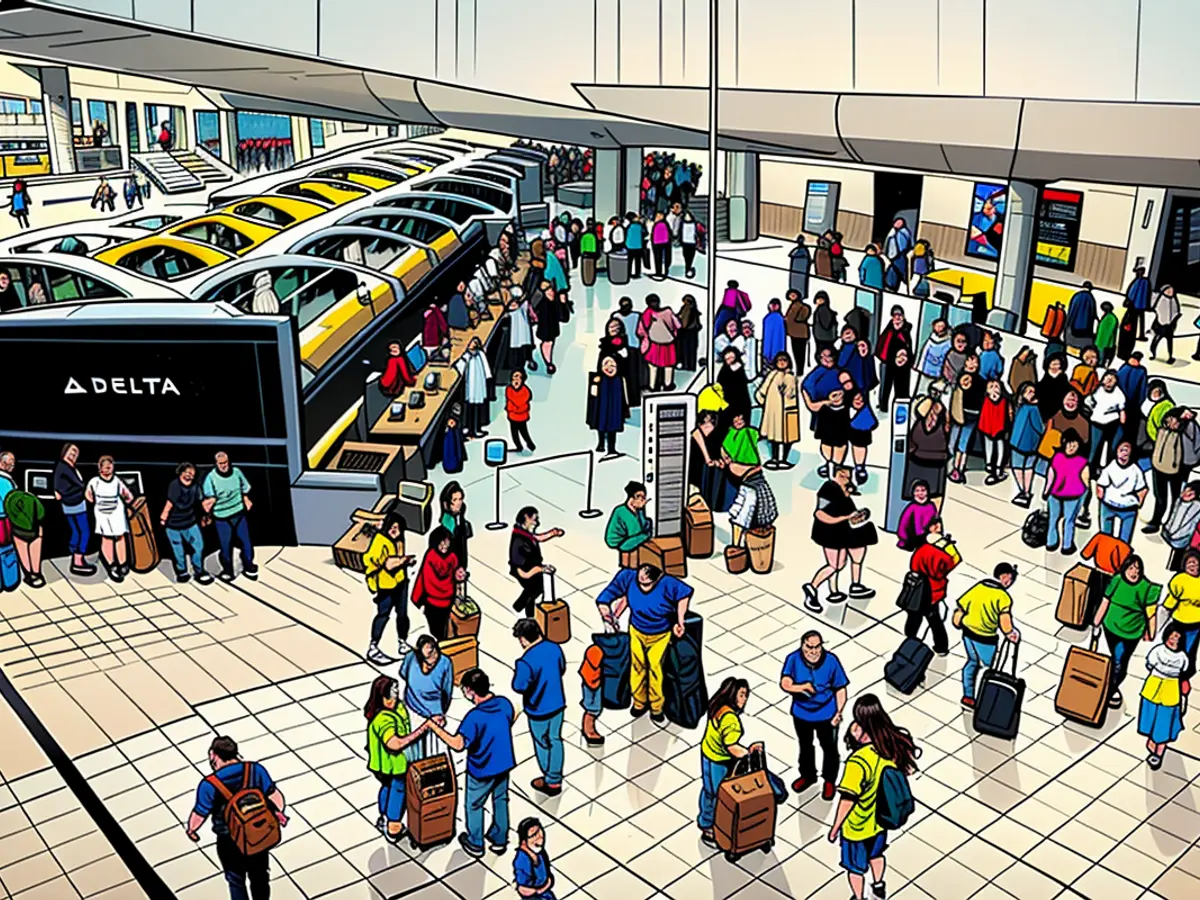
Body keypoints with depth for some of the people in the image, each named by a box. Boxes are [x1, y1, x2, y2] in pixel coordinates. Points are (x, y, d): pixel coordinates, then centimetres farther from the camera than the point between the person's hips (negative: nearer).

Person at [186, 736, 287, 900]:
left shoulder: (210, 784, -23)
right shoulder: (256, 769, -15)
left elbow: (199, 815, -12)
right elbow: (275, 796, -8)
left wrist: (190, 829, 9)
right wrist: (280, 814, 10)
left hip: (230, 842, -2)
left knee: (236, 881, 22)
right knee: (260, 877, 25)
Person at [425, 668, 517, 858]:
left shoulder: (474, 716, -33)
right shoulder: (505, 703, -14)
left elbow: (458, 744, -37)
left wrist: (434, 727, -30)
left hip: (482, 770, -5)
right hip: (504, 764, 5)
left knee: (473, 805, 19)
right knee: (501, 801, 25)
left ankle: (475, 844, 36)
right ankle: (499, 840, 40)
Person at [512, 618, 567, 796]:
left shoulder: (526, 661, -29)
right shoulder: (555, 648, -9)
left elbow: (519, 687, -20)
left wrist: (516, 673, -2)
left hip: (538, 710, -6)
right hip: (558, 704, 6)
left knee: (542, 745, 15)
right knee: (555, 740, 20)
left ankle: (549, 782, 31)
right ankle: (555, 780, 33)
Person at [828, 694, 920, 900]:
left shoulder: (858, 761, -39)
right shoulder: (895, 744, -19)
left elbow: (847, 800, -31)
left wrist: (835, 828, -16)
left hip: (856, 827, -6)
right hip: (881, 818, 6)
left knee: (855, 867, 23)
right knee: (876, 853, 36)